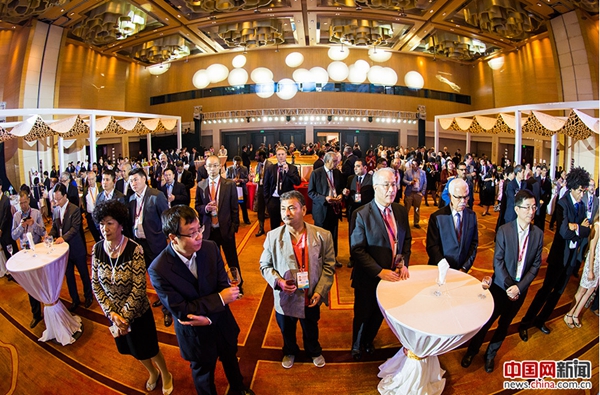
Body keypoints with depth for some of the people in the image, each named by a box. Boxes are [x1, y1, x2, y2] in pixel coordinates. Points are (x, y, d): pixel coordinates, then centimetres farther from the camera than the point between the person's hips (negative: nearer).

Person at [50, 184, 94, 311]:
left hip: (76, 248, -5)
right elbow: (54, 227, 9)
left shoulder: (75, 209, -14)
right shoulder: (55, 210, 3)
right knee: (69, 275, 14)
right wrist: (50, 235, -10)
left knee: (84, 273, 10)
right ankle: (75, 299, 29)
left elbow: (75, 228, -20)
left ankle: (88, 296, 29)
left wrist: (63, 237, -33)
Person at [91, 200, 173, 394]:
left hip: (137, 312, -4)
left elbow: (139, 288, -23)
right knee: (134, 349, 26)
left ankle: (165, 375, 46)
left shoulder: (134, 249, -26)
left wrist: (126, 316, -18)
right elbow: (95, 284, -6)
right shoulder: (97, 249, -13)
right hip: (114, 312, 5)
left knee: (149, 348, 15)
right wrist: (112, 313, -12)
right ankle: (152, 373, 55)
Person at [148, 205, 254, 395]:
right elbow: (181, 310, -25)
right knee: (204, 374, 24)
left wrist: (209, 316, -28)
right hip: (196, 334, -3)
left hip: (222, 323, 4)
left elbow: (224, 286, -13)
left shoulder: (211, 247, -19)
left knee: (230, 359, 30)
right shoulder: (158, 269, -28)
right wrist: (219, 299, -28)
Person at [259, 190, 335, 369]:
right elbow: (265, 265, -5)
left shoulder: (323, 235, -16)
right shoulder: (273, 236, -15)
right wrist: (278, 281, -21)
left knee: (311, 329, 27)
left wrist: (320, 291, -14)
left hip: (311, 297, 0)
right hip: (285, 298, 0)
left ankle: (314, 351, 60)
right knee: (287, 330, 26)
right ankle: (290, 351, 60)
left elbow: (329, 265, -7)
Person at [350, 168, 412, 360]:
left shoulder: (401, 211, -3)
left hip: (393, 275, 5)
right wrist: (379, 272, -24)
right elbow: (357, 250, -20)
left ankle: (368, 341, 53)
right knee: (363, 315, 18)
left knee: (379, 314, 23)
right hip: (369, 277, -4)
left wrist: (403, 263, -8)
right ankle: (356, 346, 47)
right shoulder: (361, 214, -21)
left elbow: (407, 240, 7)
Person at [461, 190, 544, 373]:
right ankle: (472, 350, 32)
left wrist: (519, 287, -13)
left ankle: (490, 354, 39)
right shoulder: (504, 230, -14)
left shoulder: (538, 234, -6)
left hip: (520, 289, 3)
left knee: (505, 324, 19)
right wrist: (508, 286, -17)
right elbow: (498, 261, -13)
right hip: (501, 286, -3)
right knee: (487, 320, 9)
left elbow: (536, 264, -5)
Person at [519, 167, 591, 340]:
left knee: (558, 291, 16)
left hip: (572, 256, 7)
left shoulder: (582, 206, 5)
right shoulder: (563, 203, -16)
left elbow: (587, 231, -1)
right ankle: (525, 323, 9)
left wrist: (576, 227, -20)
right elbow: (564, 232, -25)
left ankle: (540, 320, 31)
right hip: (560, 254, -7)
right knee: (546, 289, -2)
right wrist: (581, 228, -11)